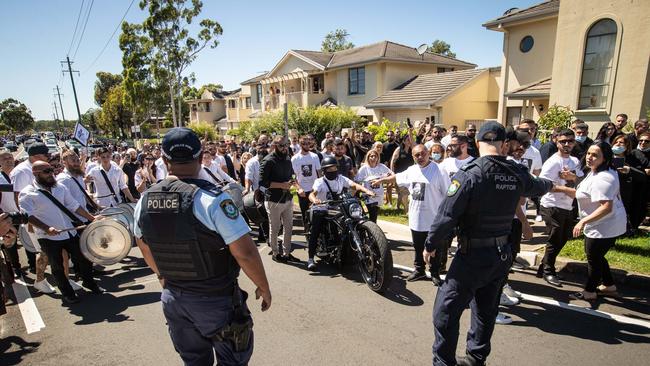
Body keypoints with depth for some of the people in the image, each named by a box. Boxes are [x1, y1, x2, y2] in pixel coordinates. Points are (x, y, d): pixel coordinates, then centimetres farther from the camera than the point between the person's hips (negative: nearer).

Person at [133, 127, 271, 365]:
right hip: (215, 300, -5)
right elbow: (245, 253, -24)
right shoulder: (212, 199, -24)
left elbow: (145, 250, 11)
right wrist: (264, 288, -8)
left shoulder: (144, 202, -5)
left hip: (172, 298, 6)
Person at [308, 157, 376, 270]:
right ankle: (310, 258, -8)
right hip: (321, 210, -4)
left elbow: (354, 185, -14)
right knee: (315, 232, -17)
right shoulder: (320, 182, -10)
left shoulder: (341, 179, 0)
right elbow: (312, 194, -27)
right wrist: (314, 199, -52)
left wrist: (366, 190, -33)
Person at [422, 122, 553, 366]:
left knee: (446, 309, 5)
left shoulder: (469, 174, -19)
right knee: (486, 309, 21)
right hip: (502, 254, 7)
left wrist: (430, 245, -6)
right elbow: (538, 187, 24)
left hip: (473, 255, -7)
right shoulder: (517, 174, 1)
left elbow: (447, 215, -20)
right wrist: (549, 184, 49)